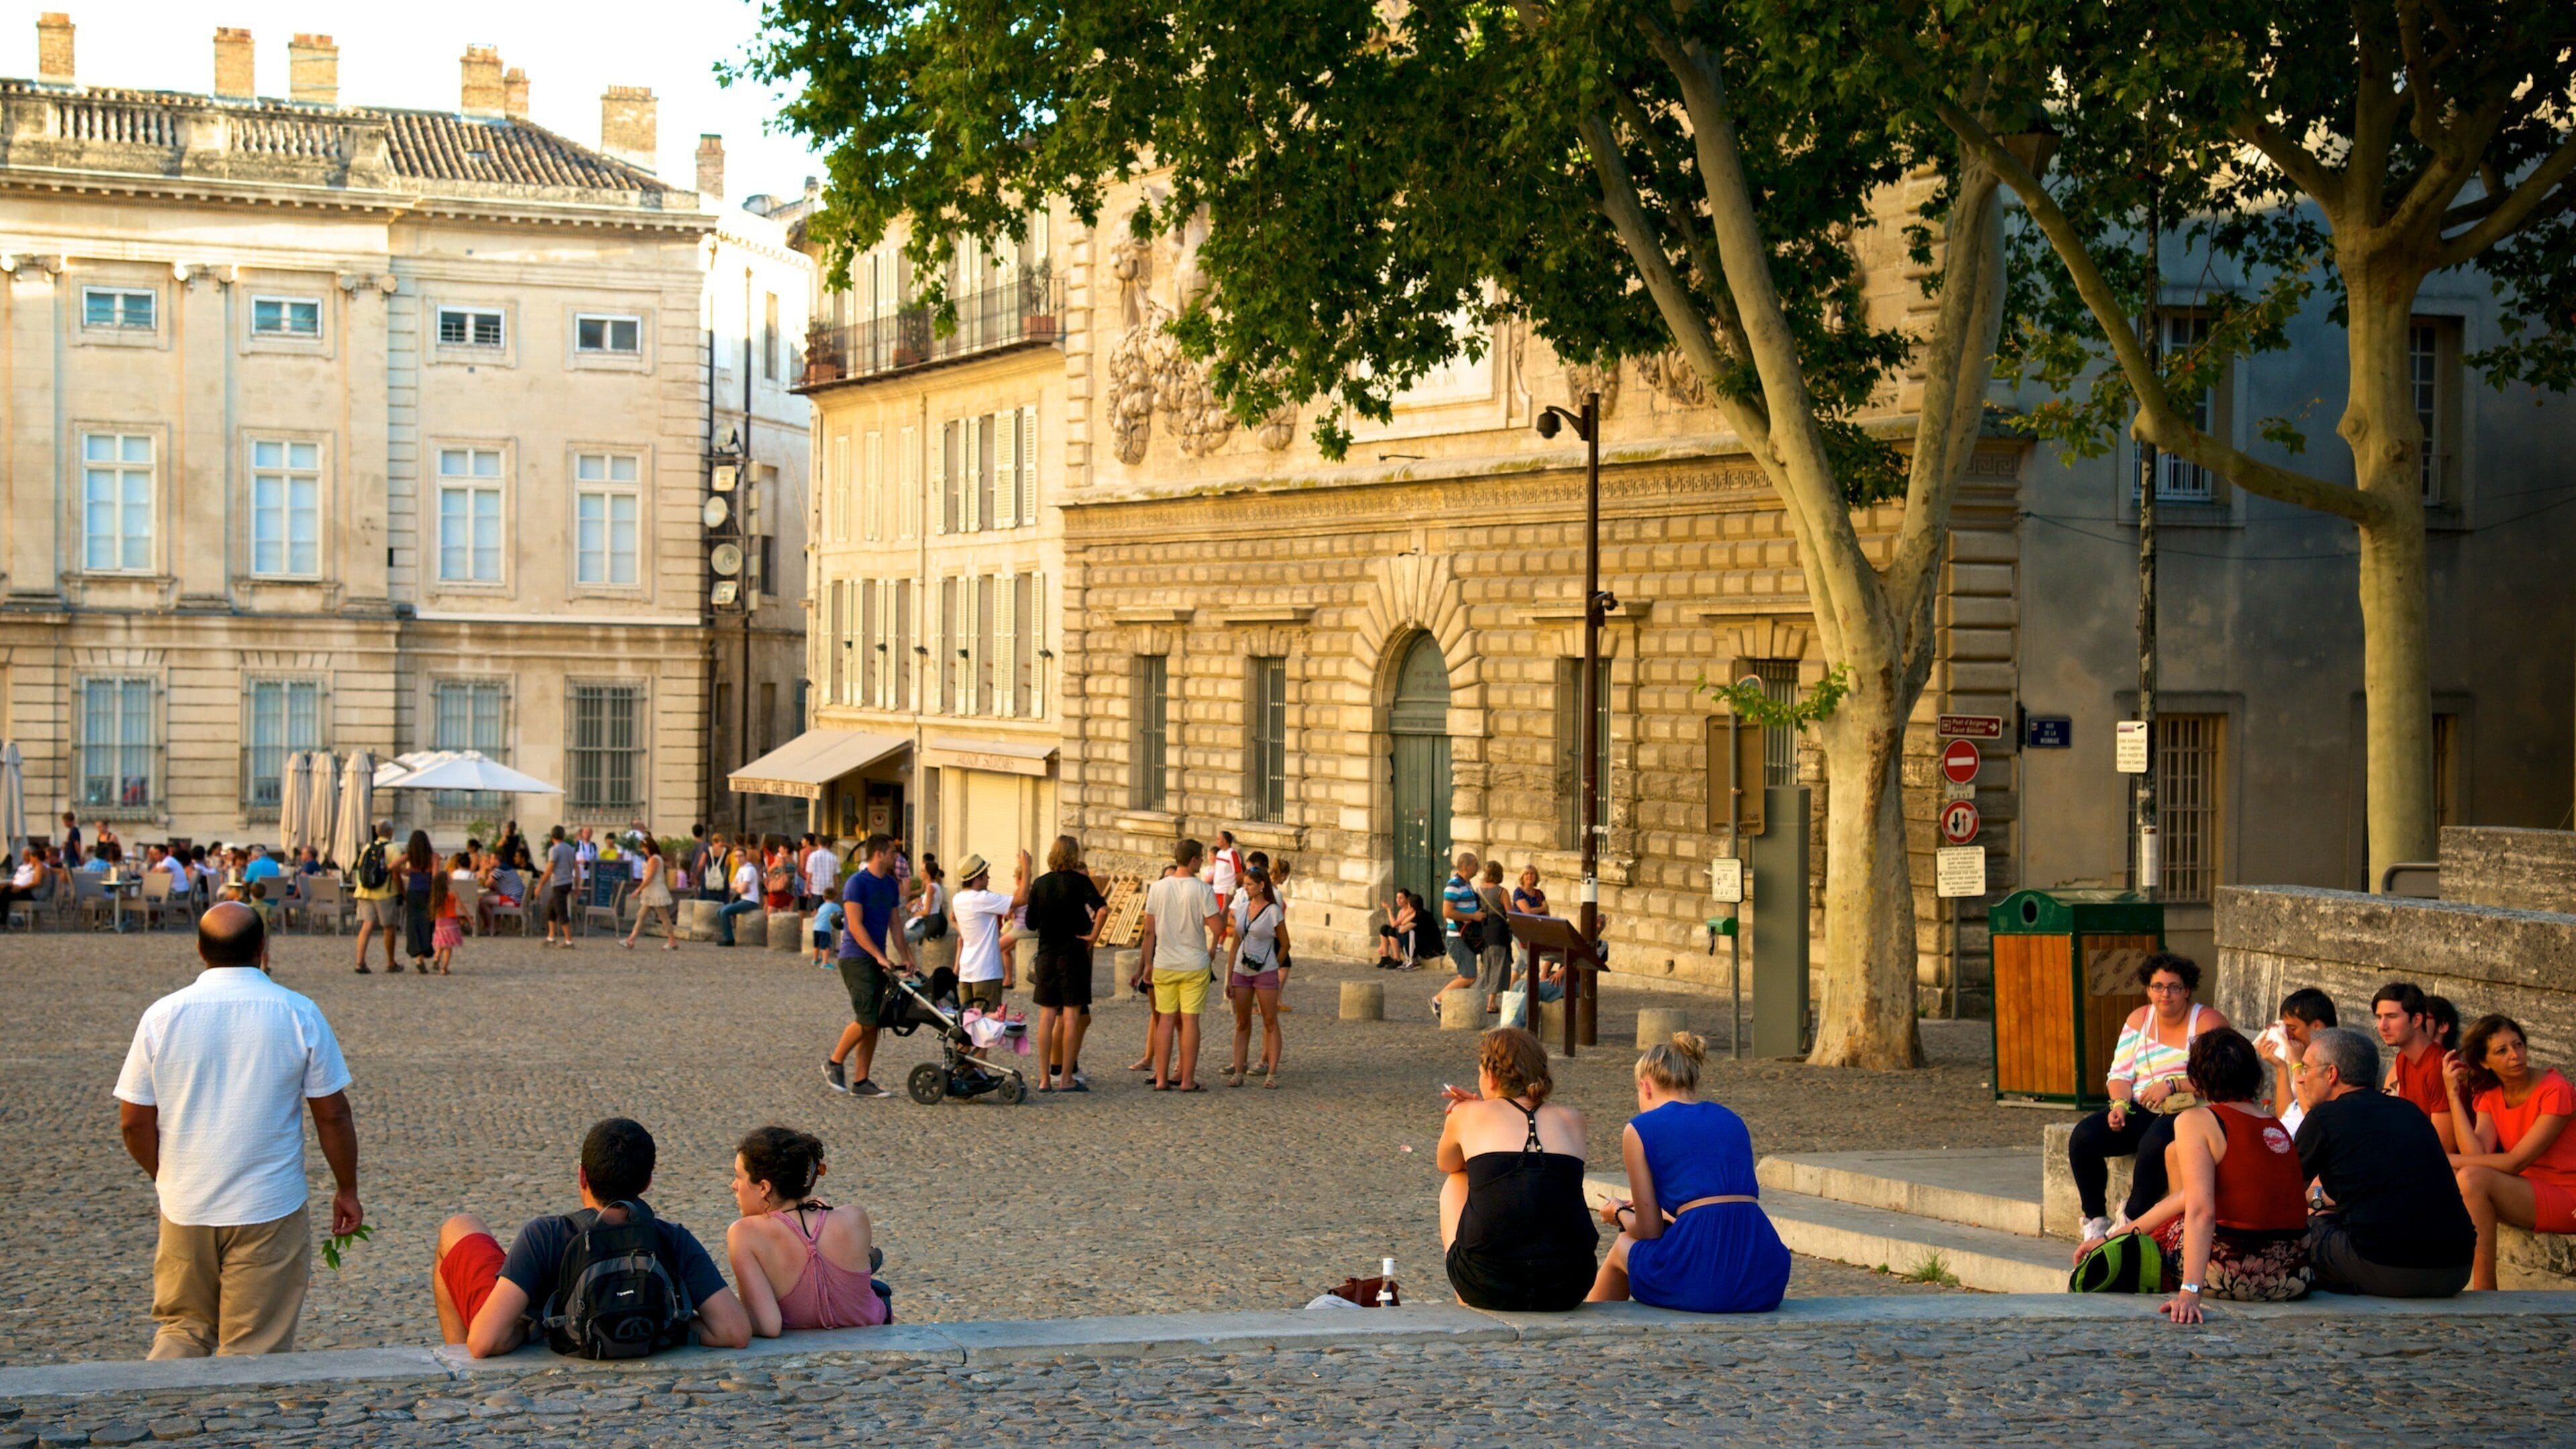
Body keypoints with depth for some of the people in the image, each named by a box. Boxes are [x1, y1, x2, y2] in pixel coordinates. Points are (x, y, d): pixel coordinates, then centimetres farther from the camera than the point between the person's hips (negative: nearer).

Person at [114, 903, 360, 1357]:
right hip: (269, 1211, -2)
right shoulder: (299, 1015, -7)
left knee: (183, 1327, 18)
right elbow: (333, 1115, -3)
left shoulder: (162, 1016, -3)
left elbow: (134, 1121, 1)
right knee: (256, 1348, 7)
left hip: (185, 1210, 2)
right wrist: (346, 1191, 10)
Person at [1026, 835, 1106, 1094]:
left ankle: (1045, 1078, 6)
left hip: (1046, 955, 4)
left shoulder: (1040, 884, 6)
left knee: (1047, 1015, 6)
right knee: (1071, 1015, 1)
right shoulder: (1079, 881, -5)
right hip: (1073, 953, -4)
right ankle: (1066, 1078, 1)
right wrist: (1094, 935, -11)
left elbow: (1031, 923, 9)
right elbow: (1101, 908, -21)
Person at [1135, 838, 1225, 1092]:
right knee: (1189, 1020, 0)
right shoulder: (1202, 890, -9)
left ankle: (1161, 1078, 7)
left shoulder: (1158, 888, 1)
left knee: (1165, 1019, 7)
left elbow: (1149, 931, 3)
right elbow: (1217, 929, -11)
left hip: (1163, 965, 3)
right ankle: (1187, 1079, 2)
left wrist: (1148, 964, 11)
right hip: (1194, 965, -3)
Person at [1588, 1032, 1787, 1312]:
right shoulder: (1731, 1120, 21)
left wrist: (1620, 1215, 30)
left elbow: (1650, 1231, 8)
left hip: (1699, 1282, -5)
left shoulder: (1640, 1129, 7)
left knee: (1624, 1246, 28)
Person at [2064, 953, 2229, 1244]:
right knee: (2083, 1137, -18)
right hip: (2141, 1111, 6)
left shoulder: (2207, 1021, -4)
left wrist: (2172, 1085, -25)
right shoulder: (2139, 1019, 14)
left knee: (2154, 1144, -38)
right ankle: (2095, 1220, -7)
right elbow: (2120, 1074, 12)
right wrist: (2120, 1103, -9)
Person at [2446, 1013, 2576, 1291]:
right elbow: (2477, 1155, -11)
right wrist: (2454, 1093, -12)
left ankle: (2485, 1291, -27)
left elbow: (2514, 1163, -20)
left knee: (2472, 1178, -28)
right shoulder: (2489, 1097, 6)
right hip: (2524, 1196, 7)